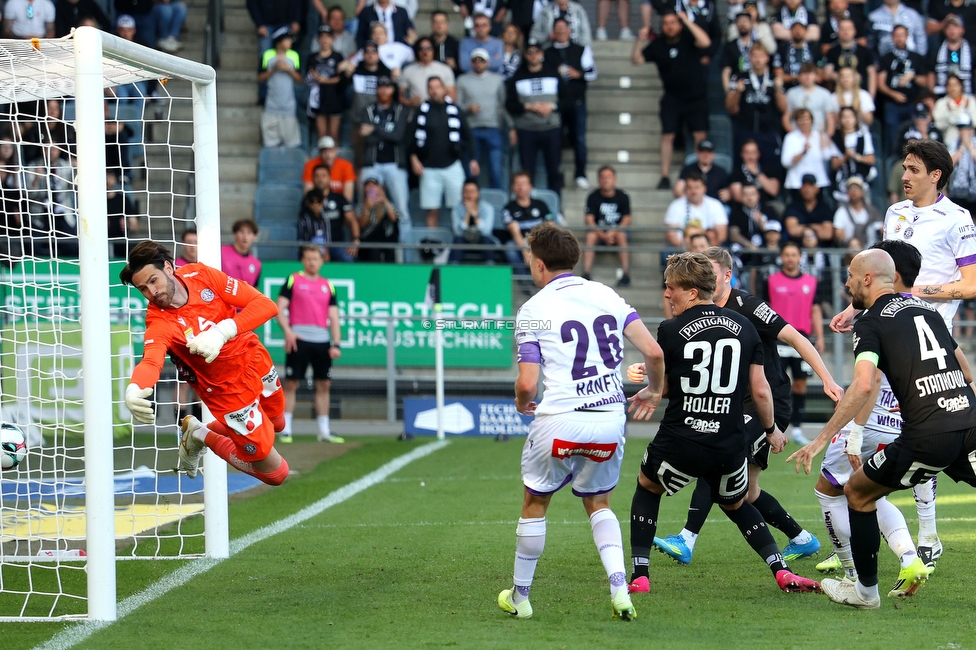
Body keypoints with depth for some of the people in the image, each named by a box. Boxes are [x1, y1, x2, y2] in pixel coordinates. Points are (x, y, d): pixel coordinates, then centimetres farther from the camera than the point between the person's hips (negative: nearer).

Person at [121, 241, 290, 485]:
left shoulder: (201, 275, -19)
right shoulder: (158, 322, -29)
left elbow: (267, 306, -24)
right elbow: (151, 361, -50)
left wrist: (222, 331, -41)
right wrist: (134, 390, -74)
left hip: (257, 361, 5)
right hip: (230, 390, -5)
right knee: (275, 472, 2)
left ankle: (203, 429, 44)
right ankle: (200, 436, 19)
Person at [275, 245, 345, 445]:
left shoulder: (328, 286, 15)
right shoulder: (293, 280, 5)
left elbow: (334, 317, 12)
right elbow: (280, 308, -2)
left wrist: (336, 344, 1)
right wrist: (287, 331, -17)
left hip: (322, 340, 4)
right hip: (298, 338, -4)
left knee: (324, 384, 5)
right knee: (291, 383, -4)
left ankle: (324, 431, 12)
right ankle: (285, 430, 0)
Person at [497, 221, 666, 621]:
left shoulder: (533, 310, -3)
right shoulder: (606, 296, 8)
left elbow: (527, 383, -10)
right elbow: (653, 351, 1)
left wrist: (521, 403, 14)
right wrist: (655, 390, 21)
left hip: (560, 421, -4)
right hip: (610, 419, 4)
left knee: (535, 504, 17)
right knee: (597, 503, 21)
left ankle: (520, 596, 27)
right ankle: (619, 588, 2)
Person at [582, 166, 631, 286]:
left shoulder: (623, 197, -1)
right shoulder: (593, 197, -2)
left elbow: (626, 219, -4)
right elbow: (589, 220, -9)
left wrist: (613, 232, -20)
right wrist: (603, 235, -23)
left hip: (617, 230, 0)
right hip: (599, 231, 1)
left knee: (621, 236, -33)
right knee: (590, 236, -31)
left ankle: (626, 274, -33)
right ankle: (586, 273, -37)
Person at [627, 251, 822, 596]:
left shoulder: (670, 331, -5)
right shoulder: (744, 326, 4)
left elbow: (661, 387, 5)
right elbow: (760, 389, 4)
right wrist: (771, 429, 20)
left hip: (679, 443, -3)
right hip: (729, 447, 3)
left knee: (647, 488, 27)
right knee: (736, 505, 29)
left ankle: (639, 576, 18)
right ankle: (783, 573, 12)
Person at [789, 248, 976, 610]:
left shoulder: (870, 323, 0)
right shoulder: (926, 309, 20)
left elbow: (863, 386, -16)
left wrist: (821, 440, -14)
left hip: (927, 437, -6)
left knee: (857, 493, 14)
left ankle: (866, 590, 21)